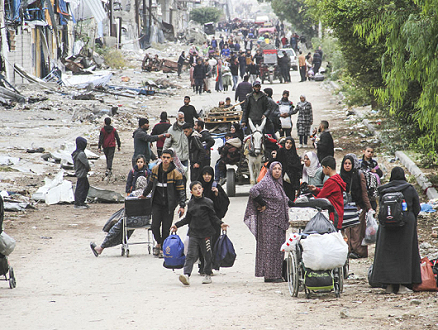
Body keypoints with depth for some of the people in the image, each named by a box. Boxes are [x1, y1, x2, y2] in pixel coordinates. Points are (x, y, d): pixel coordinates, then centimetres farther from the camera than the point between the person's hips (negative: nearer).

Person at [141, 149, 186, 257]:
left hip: (169, 204, -3)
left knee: (166, 227, 0)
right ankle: (158, 243, 22)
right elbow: (151, 183, 18)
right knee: (155, 226, -4)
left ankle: (163, 248, 15)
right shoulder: (155, 169, 0)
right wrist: (144, 194, 29)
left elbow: (181, 190, -6)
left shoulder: (176, 173, -10)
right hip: (157, 203, 3)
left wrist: (182, 206, -10)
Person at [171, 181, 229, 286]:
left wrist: (220, 224, -12)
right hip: (193, 233, 2)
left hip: (206, 232, -2)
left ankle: (208, 275, 22)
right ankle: (186, 275, -18)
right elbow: (188, 218, 18)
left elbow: (213, 217, 3)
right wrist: (177, 225, 15)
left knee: (207, 255, 7)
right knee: (191, 254, -9)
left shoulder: (207, 202, -3)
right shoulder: (191, 203, 8)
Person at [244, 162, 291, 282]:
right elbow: (253, 191, -26)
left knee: (278, 247, 8)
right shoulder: (266, 182, -11)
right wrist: (263, 205, -19)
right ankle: (269, 275, -5)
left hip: (279, 221, 9)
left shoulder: (278, 184, 16)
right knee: (270, 245, -7)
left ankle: (276, 274, 11)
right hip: (268, 219, -9)